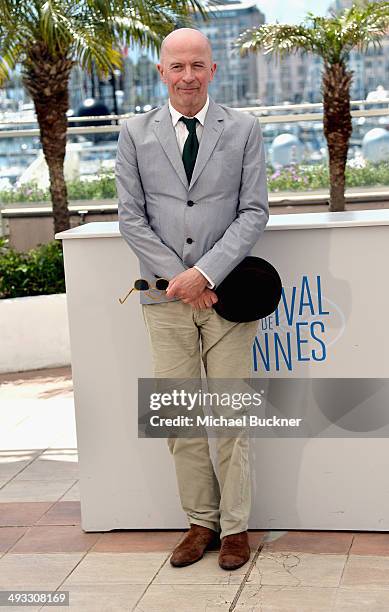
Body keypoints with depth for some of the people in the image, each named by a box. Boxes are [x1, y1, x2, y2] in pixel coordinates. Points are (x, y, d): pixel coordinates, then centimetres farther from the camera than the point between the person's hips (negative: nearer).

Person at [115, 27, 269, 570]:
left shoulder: (244, 129, 4)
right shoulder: (135, 134, 6)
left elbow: (254, 212, -1)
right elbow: (132, 218, 3)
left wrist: (205, 272, -13)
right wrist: (179, 278, -8)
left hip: (226, 293, -1)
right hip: (167, 297, 1)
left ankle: (235, 526, 15)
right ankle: (201, 521, 19)